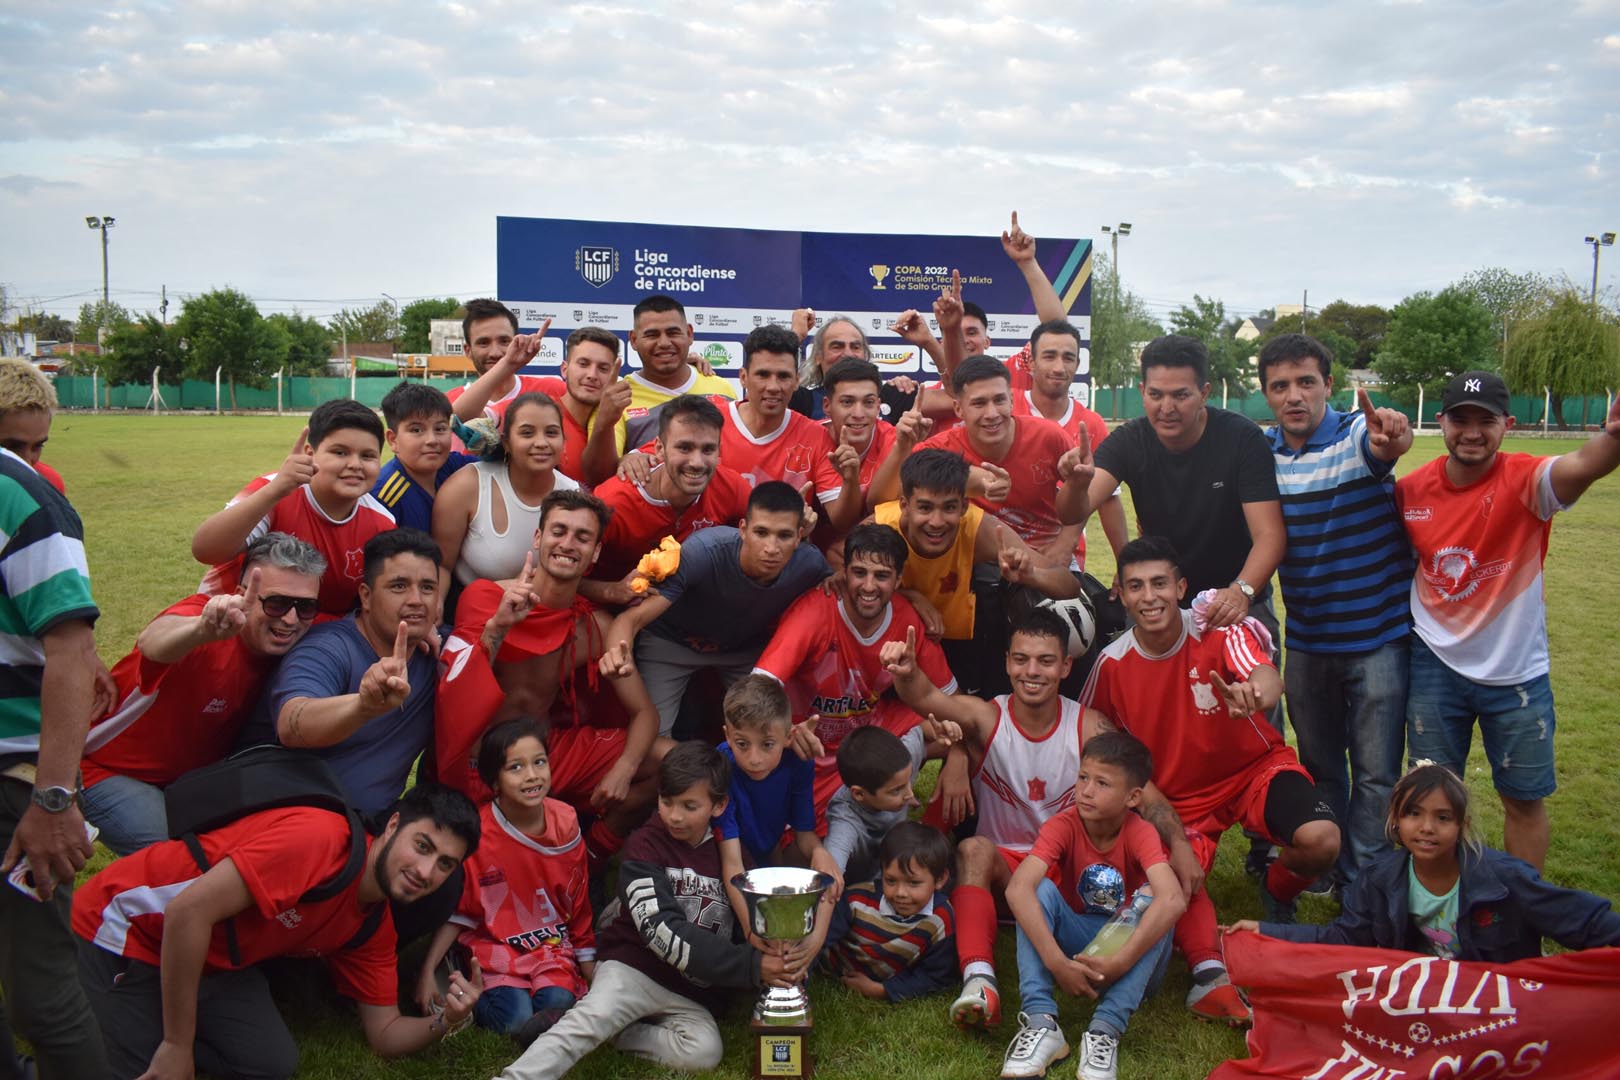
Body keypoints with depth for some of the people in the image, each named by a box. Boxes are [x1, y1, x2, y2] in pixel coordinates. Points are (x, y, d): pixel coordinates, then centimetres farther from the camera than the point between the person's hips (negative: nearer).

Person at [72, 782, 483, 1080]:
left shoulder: (373, 928, -1)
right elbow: (189, 910, -32)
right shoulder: (322, 838, -29)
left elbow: (385, 1034, 5)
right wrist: (178, 1045, -24)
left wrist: (445, 1022, -18)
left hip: (209, 958, 8)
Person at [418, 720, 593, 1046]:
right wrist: (428, 972, -10)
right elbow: (456, 912, -4)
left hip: (553, 947, 2)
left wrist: (590, 969, 10)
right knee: (517, 1017, -23)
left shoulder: (565, 823, -5)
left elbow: (579, 902, 7)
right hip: (495, 949, -1)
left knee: (558, 1002, -26)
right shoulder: (477, 833, -14)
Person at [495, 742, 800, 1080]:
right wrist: (751, 966, -23)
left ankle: (609, 1030, -9)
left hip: (695, 995, 3)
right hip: (635, 969, -3)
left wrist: (781, 960, -12)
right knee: (591, 1016, -29)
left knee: (705, 1052, -24)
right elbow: (661, 930, -17)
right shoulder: (645, 845, -5)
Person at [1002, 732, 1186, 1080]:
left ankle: (1105, 1030, -35)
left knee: (1154, 900, -30)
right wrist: (1056, 962, -43)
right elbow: (1017, 889, -33)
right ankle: (1040, 1023, -34)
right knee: (1040, 889, -25)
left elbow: (1173, 900, -38)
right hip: (1075, 944, 1)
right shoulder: (1063, 825, -17)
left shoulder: (1140, 833, -19)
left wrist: (1121, 961, -44)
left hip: (1131, 957, -1)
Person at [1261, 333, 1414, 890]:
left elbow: (1381, 449, -38)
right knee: (1318, 769, 18)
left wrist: (1392, 440, -60)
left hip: (1378, 635, -4)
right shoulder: (1261, 456, 0)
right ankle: (1325, 872, 34)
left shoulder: (1360, 435, -13)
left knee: (1376, 774, 3)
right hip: (1306, 641, 4)